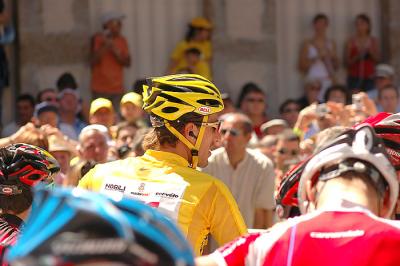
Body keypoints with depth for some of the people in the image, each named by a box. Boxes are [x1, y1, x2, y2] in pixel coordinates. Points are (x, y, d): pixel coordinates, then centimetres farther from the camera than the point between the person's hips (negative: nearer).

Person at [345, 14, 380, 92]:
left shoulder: (373, 41, 9)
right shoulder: (351, 41, 2)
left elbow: (377, 59, 6)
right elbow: (346, 62, 1)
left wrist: (370, 51, -10)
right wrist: (357, 56, -16)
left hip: (369, 77, 2)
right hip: (354, 78, -2)